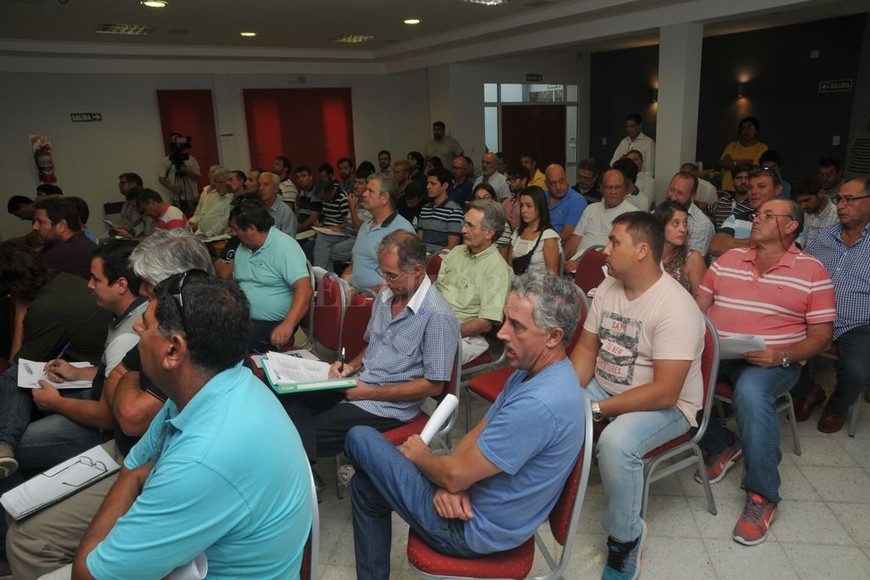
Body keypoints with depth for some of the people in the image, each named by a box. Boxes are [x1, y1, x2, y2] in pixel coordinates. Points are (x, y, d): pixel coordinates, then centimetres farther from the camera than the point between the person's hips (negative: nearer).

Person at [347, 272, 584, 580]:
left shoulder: (539, 403, -33)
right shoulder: (532, 372, -1)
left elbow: (456, 474, -26)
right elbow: (478, 434, 6)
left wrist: (420, 455, -4)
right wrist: (451, 483, -13)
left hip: (475, 528, -9)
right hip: (478, 502, 9)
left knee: (360, 438, -1)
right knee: (366, 484, 18)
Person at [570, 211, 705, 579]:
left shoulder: (675, 308, -25)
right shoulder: (608, 287, -2)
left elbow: (665, 392, -28)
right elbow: (586, 348, 4)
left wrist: (597, 409, -26)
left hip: (667, 406, -7)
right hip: (603, 389, 7)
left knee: (615, 443, -35)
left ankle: (625, 539, -8)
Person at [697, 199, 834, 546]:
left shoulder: (812, 271, 1)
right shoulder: (729, 258, 11)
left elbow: (821, 335, -1)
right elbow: (700, 306, 13)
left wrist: (783, 356, -20)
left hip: (774, 361, -4)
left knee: (751, 392, -37)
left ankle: (762, 495, -18)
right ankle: (721, 446, 1)